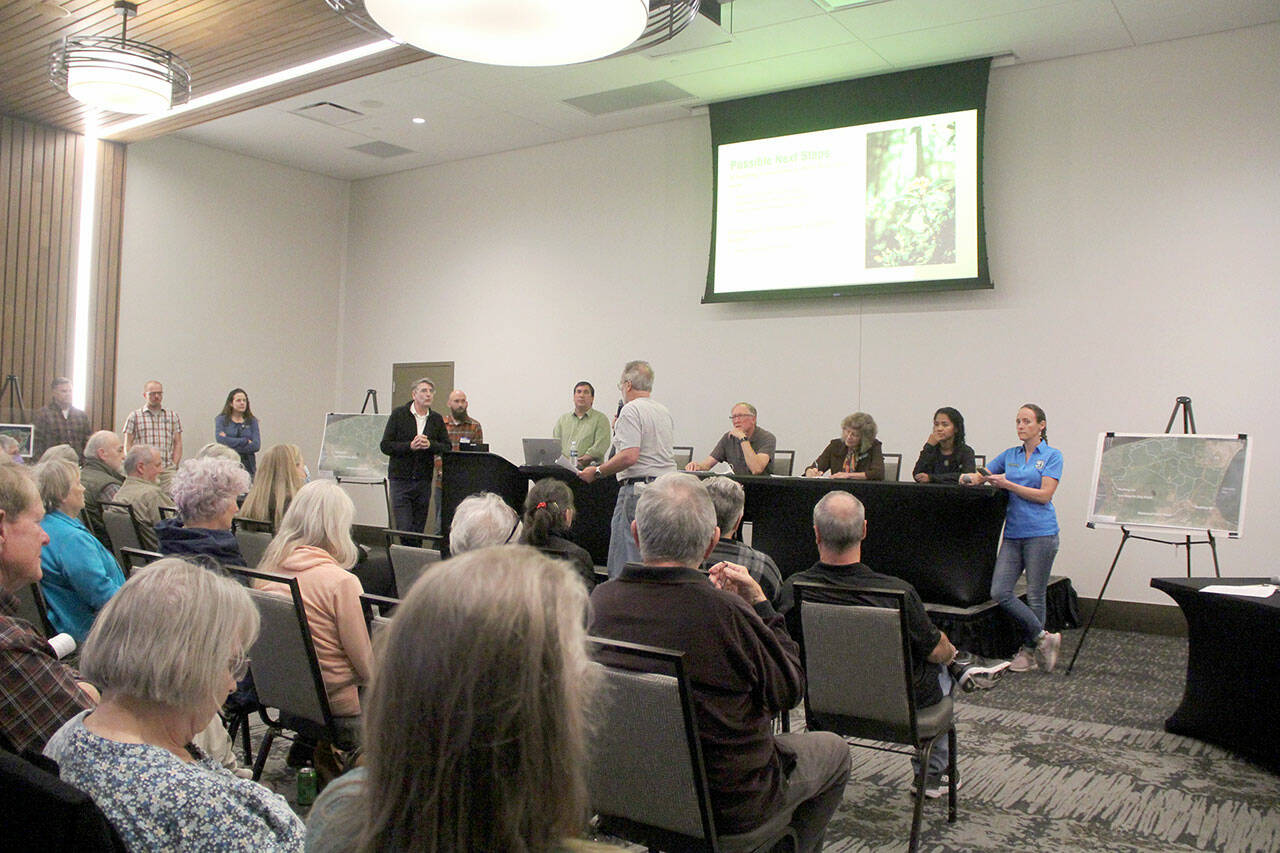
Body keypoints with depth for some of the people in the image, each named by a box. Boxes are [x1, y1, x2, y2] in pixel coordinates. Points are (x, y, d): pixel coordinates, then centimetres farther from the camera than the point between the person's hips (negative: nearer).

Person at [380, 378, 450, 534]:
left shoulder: (436, 419, 9)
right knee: (404, 529, -9)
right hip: (401, 479, -3)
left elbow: (448, 448, 6)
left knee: (419, 530, 5)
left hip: (424, 481, 3)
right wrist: (410, 446, -17)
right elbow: (385, 445, -3)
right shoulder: (398, 414, 1)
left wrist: (430, 445, -13)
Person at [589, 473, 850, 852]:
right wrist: (760, 605, -7)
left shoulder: (600, 601, -15)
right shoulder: (729, 614, -31)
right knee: (833, 749, 23)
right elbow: (790, 692, -14)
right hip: (730, 805, -5)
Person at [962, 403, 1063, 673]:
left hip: (1040, 533, -5)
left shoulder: (1052, 456, -1)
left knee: (1035, 595, 1)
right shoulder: (1010, 455, 14)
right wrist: (970, 478, -5)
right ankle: (1043, 637, 6)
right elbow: (982, 475, 18)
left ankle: (1030, 650, 16)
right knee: (999, 592, -6)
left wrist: (1007, 484, -14)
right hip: (1013, 534, 5)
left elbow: (1044, 495, -10)